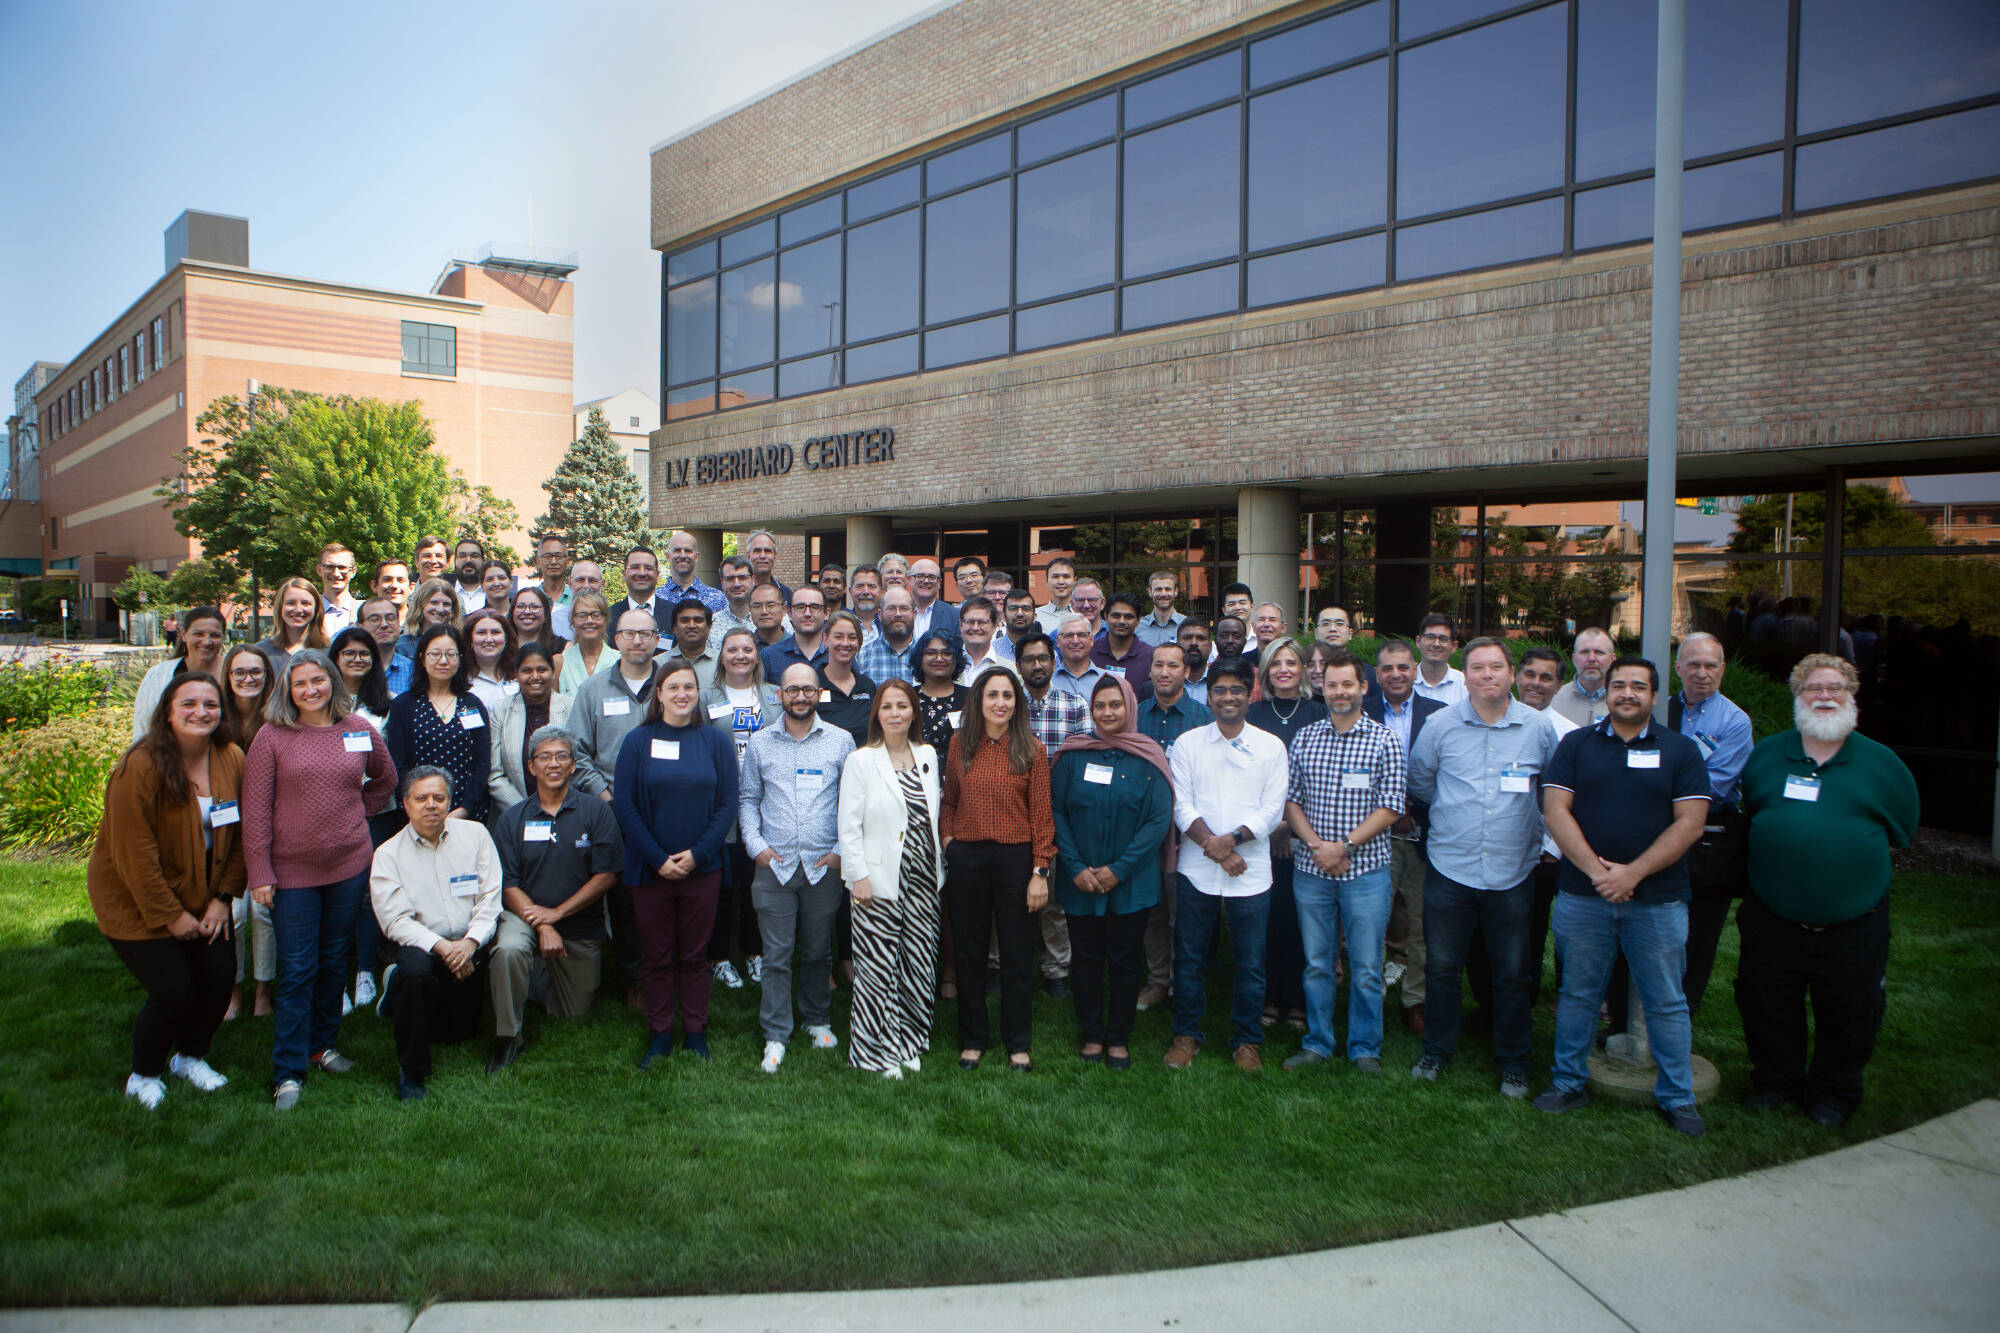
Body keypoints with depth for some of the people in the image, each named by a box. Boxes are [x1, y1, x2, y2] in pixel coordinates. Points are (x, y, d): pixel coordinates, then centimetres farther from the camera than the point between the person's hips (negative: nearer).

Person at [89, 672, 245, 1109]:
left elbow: (238, 837, 2)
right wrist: (170, 915, -16)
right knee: (173, 990, -9)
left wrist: (222, 898, -4)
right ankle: (143, 1076, 18)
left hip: (200, 896, 5)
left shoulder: (232, 761, -5)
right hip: (136, 900, -5)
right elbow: (134, 853, -19)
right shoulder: (140, 768, -21)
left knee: (221, 974, -1)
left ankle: (190, 1056, 27)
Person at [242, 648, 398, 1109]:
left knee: (335, 962, 14)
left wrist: (355, 814, 10)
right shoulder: (272, 738, -5)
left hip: (349, 865, 3)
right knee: (296, 970, -1)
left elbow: (385, 779, 21)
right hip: (291, 871, -3)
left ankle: (322, 1045, 30)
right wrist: (259, 873, -10)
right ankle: (288, 1072, 8)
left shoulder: (360, 731, 3)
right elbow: (255, 809, -6)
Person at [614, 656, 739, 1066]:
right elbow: (624, 805, -4)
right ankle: (660, 1034, 20)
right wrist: (658, 859, -11)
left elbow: (728, 804, 0)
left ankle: (696, 1033, 20)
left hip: (702, 868, 0)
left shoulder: (715, 742, 3)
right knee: (657, 955, 8)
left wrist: (697, 854, -11)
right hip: (650, 869, 0)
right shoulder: (638, 741, 0)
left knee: (695, 955, 9)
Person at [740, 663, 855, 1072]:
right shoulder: (760, 743, 6)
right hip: (774, 864, 0)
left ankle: (817, 1020, 30)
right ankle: (775, 1035, 11)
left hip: (823, 865, 0)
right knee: (776, 954, 1)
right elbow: (747, 798, 10)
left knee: (818, 951, 11)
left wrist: (843, 849, -4)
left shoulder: (841, 741, 2)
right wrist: (755, 845, -2)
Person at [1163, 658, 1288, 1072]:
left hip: (1251, 871, 0)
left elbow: (1273, 810, -1)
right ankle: (1186, 1035, 24)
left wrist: (1231, 839, -15)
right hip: (1196, 870, 1)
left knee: (1250, 962, 6)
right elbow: (1181, 805, -1)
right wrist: (1212, 845, -14)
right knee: (1189, 957, 8)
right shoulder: (1187, 743, 5)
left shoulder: (1270, 746, 5)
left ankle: (1247, 1040, 22)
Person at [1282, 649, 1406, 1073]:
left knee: (1366, 968, 4)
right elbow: (1290, 799, 6)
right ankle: (1317, 1043, 24)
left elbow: (1390, 807, -7)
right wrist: (1316, 845, -9)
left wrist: (1345, 845, -14)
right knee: (1316, 963, 11)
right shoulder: (1305, 739, 7)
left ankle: (1365, 1049, 19)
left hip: (1366, 868, -2)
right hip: (1310, 868, 3)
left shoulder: (1384, 740, -2)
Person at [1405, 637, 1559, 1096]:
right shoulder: (1441, 725, -1)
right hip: (1450, 866, 0)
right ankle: (1437, 1052, 26)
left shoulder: (1539, 727, -1)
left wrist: (1528, 820, 11)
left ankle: (1513, 1064, 25)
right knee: (1441, 966, 8)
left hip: (1513, 871, 0)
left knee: (1512, 973, 9)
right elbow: (1418, 779, 15)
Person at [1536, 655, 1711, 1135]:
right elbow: (1556, 811, -2)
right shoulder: (1576, 745, 5)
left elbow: (1689, 822, -4)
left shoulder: (1680, 750, 3)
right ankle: (1569, 1083, 24)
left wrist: (1632, 873, -13)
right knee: (1578, 993, 10)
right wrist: (1596, 870, -13)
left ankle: (1676, 1096, 21)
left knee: (1666, 1001, 7)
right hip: (1582, 894, 1)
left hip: (1658, 898, 0)